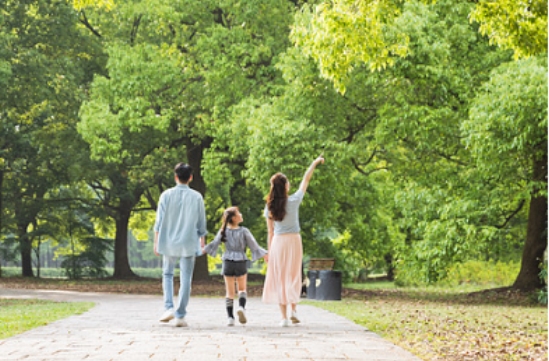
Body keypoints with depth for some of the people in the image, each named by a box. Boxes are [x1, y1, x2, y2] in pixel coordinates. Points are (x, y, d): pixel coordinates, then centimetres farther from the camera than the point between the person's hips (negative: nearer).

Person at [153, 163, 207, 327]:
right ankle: (180, 315, 1)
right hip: (189, 243, 0)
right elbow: (201, 223, 4)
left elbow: (159, 221, -3)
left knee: (167, 274, 17)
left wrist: (156, 242, 4)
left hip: (169, 242, 0)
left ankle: (169, 307, 1)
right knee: (185, 279, 3)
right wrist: (202, 243, 14)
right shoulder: (196, 197, -1)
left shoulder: (167, 195, -3)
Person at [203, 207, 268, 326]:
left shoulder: (224, 231, -2)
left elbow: (214, 244, -5)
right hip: (241, 262, -2)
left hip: (228, 263, 2)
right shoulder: (244, 231, -7)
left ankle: (230, 317, 4)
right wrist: (266, 255, 0)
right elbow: (254, 246, -7)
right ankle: (241, 306, -13)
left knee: (229, 291, 8)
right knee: (242, 289, 15)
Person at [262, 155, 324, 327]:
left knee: (279, 278, 5)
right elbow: (306, 180, 4)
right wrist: (314, 163, 16)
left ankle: (284, 317, 2)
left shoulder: (270, 206, -2)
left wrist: (269, 251, 7)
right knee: (293, 276, 13)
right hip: (293, 240, -1)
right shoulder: (293, 201, -8)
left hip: (277, 242, 1)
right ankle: (293, 309, -1)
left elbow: (270, 231, 1)